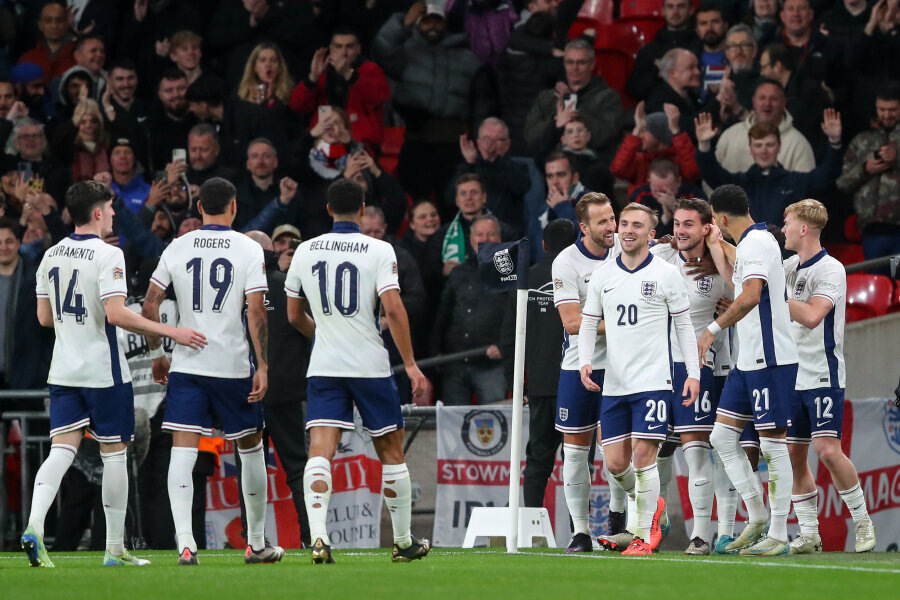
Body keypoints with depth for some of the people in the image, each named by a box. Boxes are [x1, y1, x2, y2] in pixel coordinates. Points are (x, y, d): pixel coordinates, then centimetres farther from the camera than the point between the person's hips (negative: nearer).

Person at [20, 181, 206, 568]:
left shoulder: (51, 256, 8)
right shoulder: (107, 255, -13)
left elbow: (44, 317, 12)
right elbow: (116, 314, -22)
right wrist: (170, 332, -19)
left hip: (63, 372, 6)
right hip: (103, 372, -5)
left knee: (61, 449, 1)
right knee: (114, 453, 5)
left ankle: (34, 526, -21)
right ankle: (115, 548, 10)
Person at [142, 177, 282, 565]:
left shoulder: (177, 248, 4)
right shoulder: (249, 249, -3)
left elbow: (150, 305, 2)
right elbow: (256, 311, -10)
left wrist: (157, 352, 15)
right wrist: (262, 366, -7)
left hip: (186, 365, 1)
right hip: (233, 365, -1)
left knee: (182, 452, -3)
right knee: (251, 447, 15)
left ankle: (185, 543, -17)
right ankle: (256, 543, 22)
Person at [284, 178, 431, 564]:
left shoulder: (305, 252, 6)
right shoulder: (379, 251, -5)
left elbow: (294, 316, 15)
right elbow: (393, 309, -15)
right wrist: (411, 364, -9)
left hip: (323, 367, 2)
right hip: (371, 365, -2)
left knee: (320, 451, -7)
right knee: (391, 451, 12)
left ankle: (318, 536, -27)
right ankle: (403, 542, 21)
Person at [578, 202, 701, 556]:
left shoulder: (667, 275, 0)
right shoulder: (601, 277, 9)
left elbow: (684, 325, 4)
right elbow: (587, 324, 14)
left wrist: (693, 373, -1)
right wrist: (585, 361, -3)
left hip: (653, 381, -4)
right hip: (614, 384, 4)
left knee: (643, 454, -11)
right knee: (615, 463, 1)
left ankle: (644, 535, -3)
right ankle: (650, 505, 29)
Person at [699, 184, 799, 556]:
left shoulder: (756, 243, -14)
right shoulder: (749, 243, 16)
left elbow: (751, 295, -28)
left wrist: (713, 329, -23)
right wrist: (715, 248, 36)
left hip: (771, 359, -10)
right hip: (748, 361, 10)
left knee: (772, 444, -5)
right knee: (722, 438, 10)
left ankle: (778, 536, -2)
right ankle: (757, 518, 16)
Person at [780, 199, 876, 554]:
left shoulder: (831, 270, -11)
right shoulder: (790, 267, 12)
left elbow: (811, 315, -24)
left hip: (823, 375, -7)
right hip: (792, 376, 7)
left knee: (828, 450, -15)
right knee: (793, 454, 3)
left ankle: (863, 522, 0)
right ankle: (809, 534, 8)